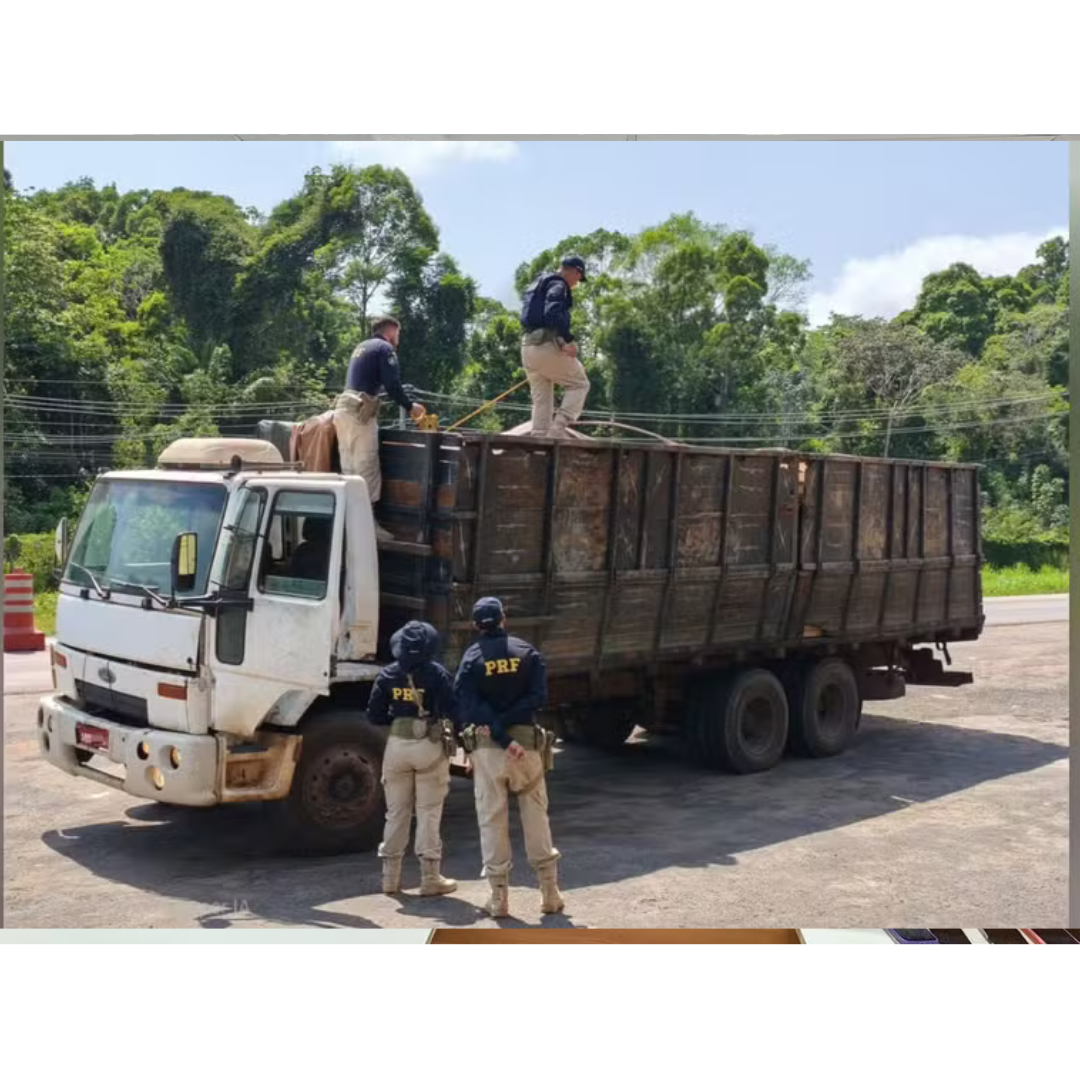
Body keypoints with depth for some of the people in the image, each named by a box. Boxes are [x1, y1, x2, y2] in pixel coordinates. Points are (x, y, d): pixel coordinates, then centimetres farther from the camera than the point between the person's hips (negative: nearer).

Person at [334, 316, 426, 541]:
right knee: (367, 469, -8)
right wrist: (410, 406, 3)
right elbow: (392, 385, -11)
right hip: (360, 412, -9)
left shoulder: (362, 347, 25)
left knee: (349, 469, 9)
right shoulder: (385, 348, -2)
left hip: (344, 408, 9)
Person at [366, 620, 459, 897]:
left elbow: (375, 716, 3)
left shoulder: (387, 675, 2)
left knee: (396, 812, 12)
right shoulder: (437, 674, -7)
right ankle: (430, 878, 5)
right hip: (430, 746, -3)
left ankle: (390, 877, 17)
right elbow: (452, 711, -14)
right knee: (428, 814, 3)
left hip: (397, 744, 3)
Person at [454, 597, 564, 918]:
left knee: (492, 819, 6)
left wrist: (504, 740, -15)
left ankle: (499, 897, 7)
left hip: (486, 747, -1)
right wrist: (506, 724, -13)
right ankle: (550, 894, 14)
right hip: (527, 743, 1)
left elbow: (469, 707, -11)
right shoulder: (527, 652, 3)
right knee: (536, 816, 11)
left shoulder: (472, 658, 0)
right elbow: (538, 697, -9)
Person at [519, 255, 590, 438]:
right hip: (547, 345, -9)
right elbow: (553, 313, -22)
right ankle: (558, 428, -14)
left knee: (540, 400, 11)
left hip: (527, 347, 9)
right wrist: (569, 340, -25)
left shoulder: (536, 286, 25)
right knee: (579, 384, 2)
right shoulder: (558, 285, -5)